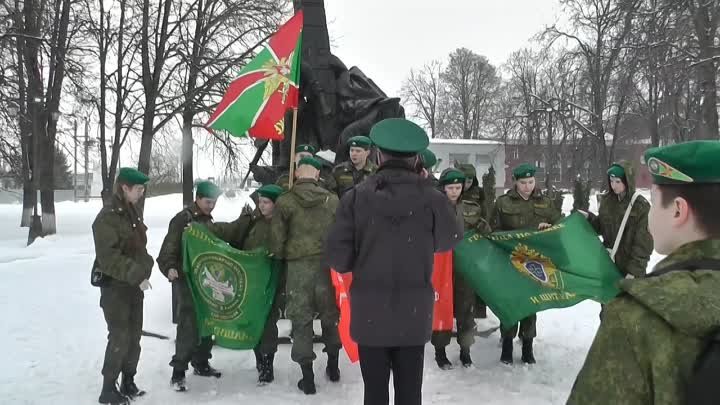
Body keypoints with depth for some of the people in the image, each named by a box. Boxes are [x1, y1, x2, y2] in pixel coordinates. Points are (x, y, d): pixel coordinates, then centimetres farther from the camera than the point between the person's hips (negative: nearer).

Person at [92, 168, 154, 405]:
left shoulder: (132, 212, 9)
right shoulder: (107, 217, -18)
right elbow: (109, 258, -24)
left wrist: (144, 269, 5)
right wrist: (137, 275, -27)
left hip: (134, 284, 8)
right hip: (115, 286, -8)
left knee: (134, 336, 13)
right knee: (120, 337, -5)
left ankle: (128, 383, 25)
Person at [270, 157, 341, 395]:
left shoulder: (284, 202, -6)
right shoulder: (332, 200, 1)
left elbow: (277, 239, -4)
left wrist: (280, 258, 15)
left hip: (298, 266, -2)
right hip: (327, 263, 3)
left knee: (301, 320, 7)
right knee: (330, 315, 19)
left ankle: (307, 379, 10)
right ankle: (333, 368, 32)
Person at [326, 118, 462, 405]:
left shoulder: (356, 197, -10)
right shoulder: (432, 199, -9)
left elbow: (337, 257, -9)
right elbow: (450, 240, 8)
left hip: (369, 313, 0)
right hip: (415, 313, 0)